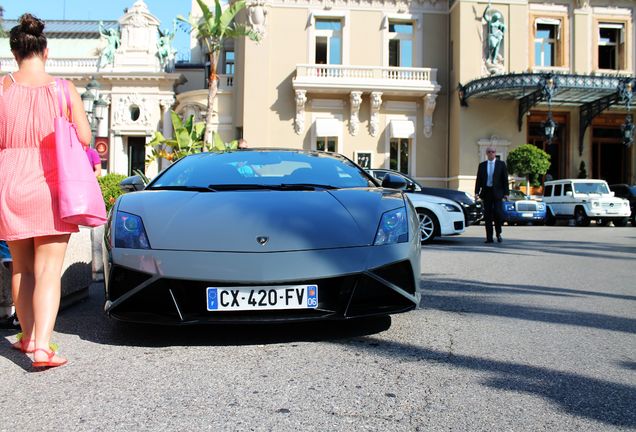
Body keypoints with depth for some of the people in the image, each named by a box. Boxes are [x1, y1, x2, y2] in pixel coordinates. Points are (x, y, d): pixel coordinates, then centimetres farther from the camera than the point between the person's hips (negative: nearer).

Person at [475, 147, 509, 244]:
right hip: (486, 192, 2)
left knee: (498, 214, -8)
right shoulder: (482, 165, 11)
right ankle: (489, 237, 5)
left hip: (497, 192, -2)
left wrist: (506, 193, -5)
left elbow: (505, 179, 3)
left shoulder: (501, 164, 6)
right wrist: (477, 192, -2)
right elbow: (478, 180, 9)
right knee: (487, 216, 1)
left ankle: (498, 234, 13)